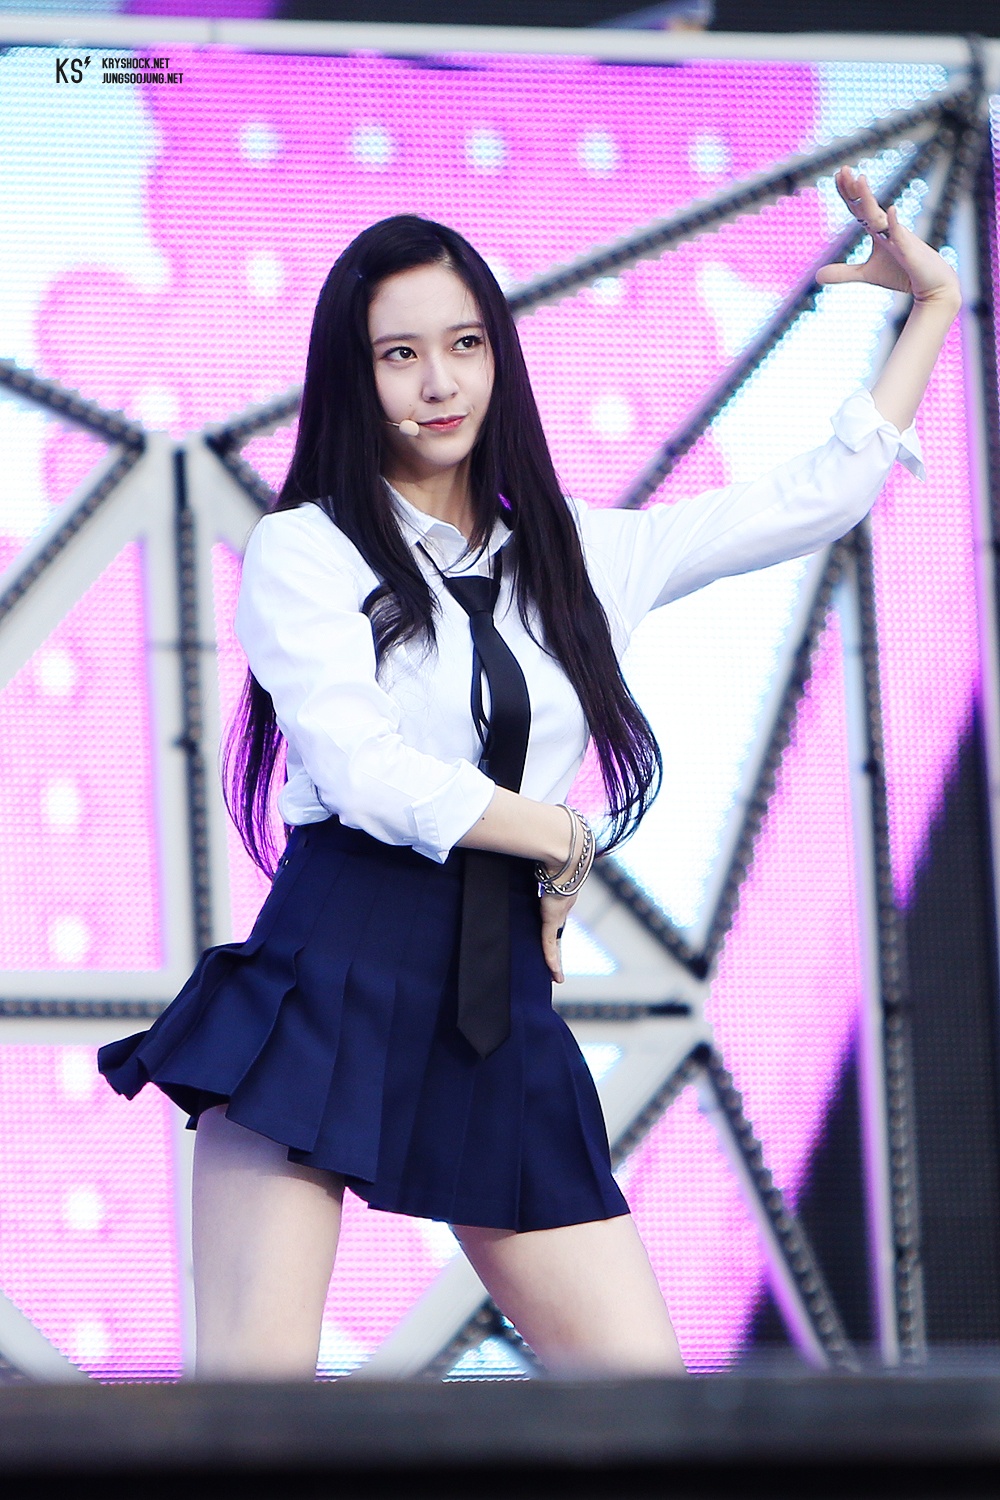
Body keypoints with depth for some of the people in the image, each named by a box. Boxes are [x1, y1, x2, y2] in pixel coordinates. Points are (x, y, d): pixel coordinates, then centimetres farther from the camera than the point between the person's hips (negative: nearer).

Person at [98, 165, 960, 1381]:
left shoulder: (578, 555, 19)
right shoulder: (302, 551, 5)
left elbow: (818, 498, 24)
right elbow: (368, 774, -7)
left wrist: (934, 303, 25)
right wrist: (560, 836, 3)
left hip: (500, 1014, 5)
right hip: (329, 989, -5)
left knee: (648, 1407, -4)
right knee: (255, 1381, -16)